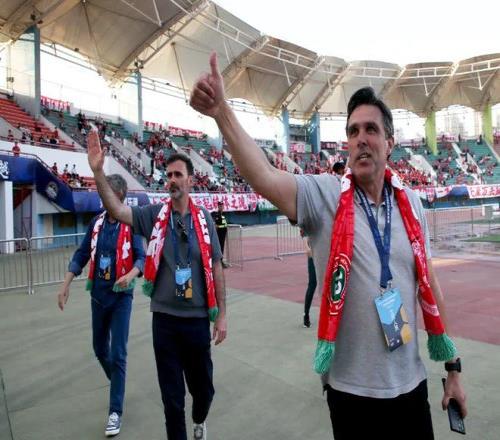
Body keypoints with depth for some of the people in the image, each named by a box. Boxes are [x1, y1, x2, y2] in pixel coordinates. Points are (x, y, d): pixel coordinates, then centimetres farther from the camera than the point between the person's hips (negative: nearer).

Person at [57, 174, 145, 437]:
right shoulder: (96, 223, 2)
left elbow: (141, 257, -14)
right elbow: (81, 256, 6)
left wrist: (131, 275, -34)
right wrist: (65, 285, 0)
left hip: (121, 296, -5)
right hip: (98, 294, 5)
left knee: (118, 354, -2)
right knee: (99, 349, 18)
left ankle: (115, 412, 10)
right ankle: (117, 383, 45)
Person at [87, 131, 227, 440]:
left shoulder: (204, 218, -4)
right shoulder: (155, 215, -4)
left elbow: (216, 268, -1)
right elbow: (117, 210, -18)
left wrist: (222, 315, 0)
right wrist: (98, 172, -32)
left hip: (197, 317, 1)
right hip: (164, 317, 0)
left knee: (203, 385, 19)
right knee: (171, 393, 13)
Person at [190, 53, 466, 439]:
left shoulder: (411, 204, 1)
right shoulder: (325, 196, -13)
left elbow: (428, 283, 7)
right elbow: (263, 177, -31)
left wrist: (453, 366, 10)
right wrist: (222, 112, -44)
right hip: (352, 388, -4)